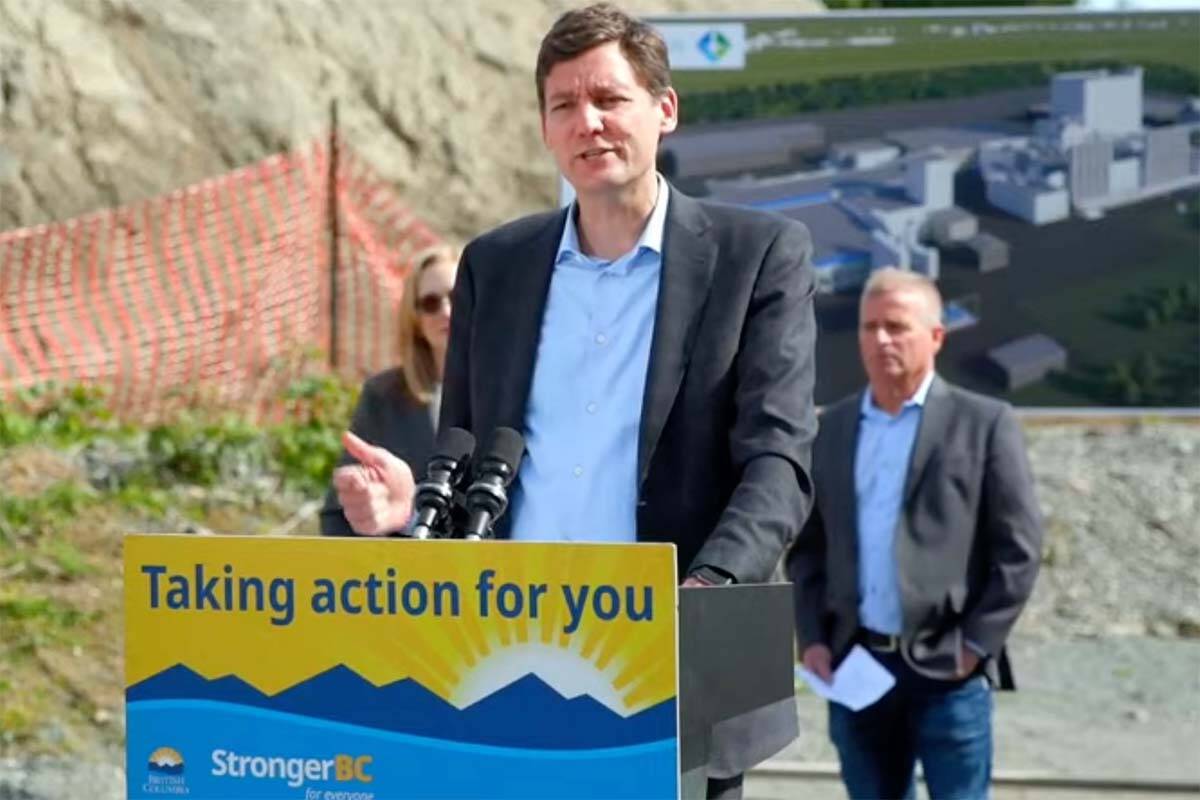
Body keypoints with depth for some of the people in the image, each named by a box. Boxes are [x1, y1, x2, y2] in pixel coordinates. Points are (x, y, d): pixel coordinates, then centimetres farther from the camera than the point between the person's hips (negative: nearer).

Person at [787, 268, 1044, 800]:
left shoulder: (983, 424, 0)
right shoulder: (830, 429, 12)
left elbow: (1018, 548, -3)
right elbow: (807, 546, 15)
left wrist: (976, 645, -8)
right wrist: (813, 639, 3)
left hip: (947, 670, -4)